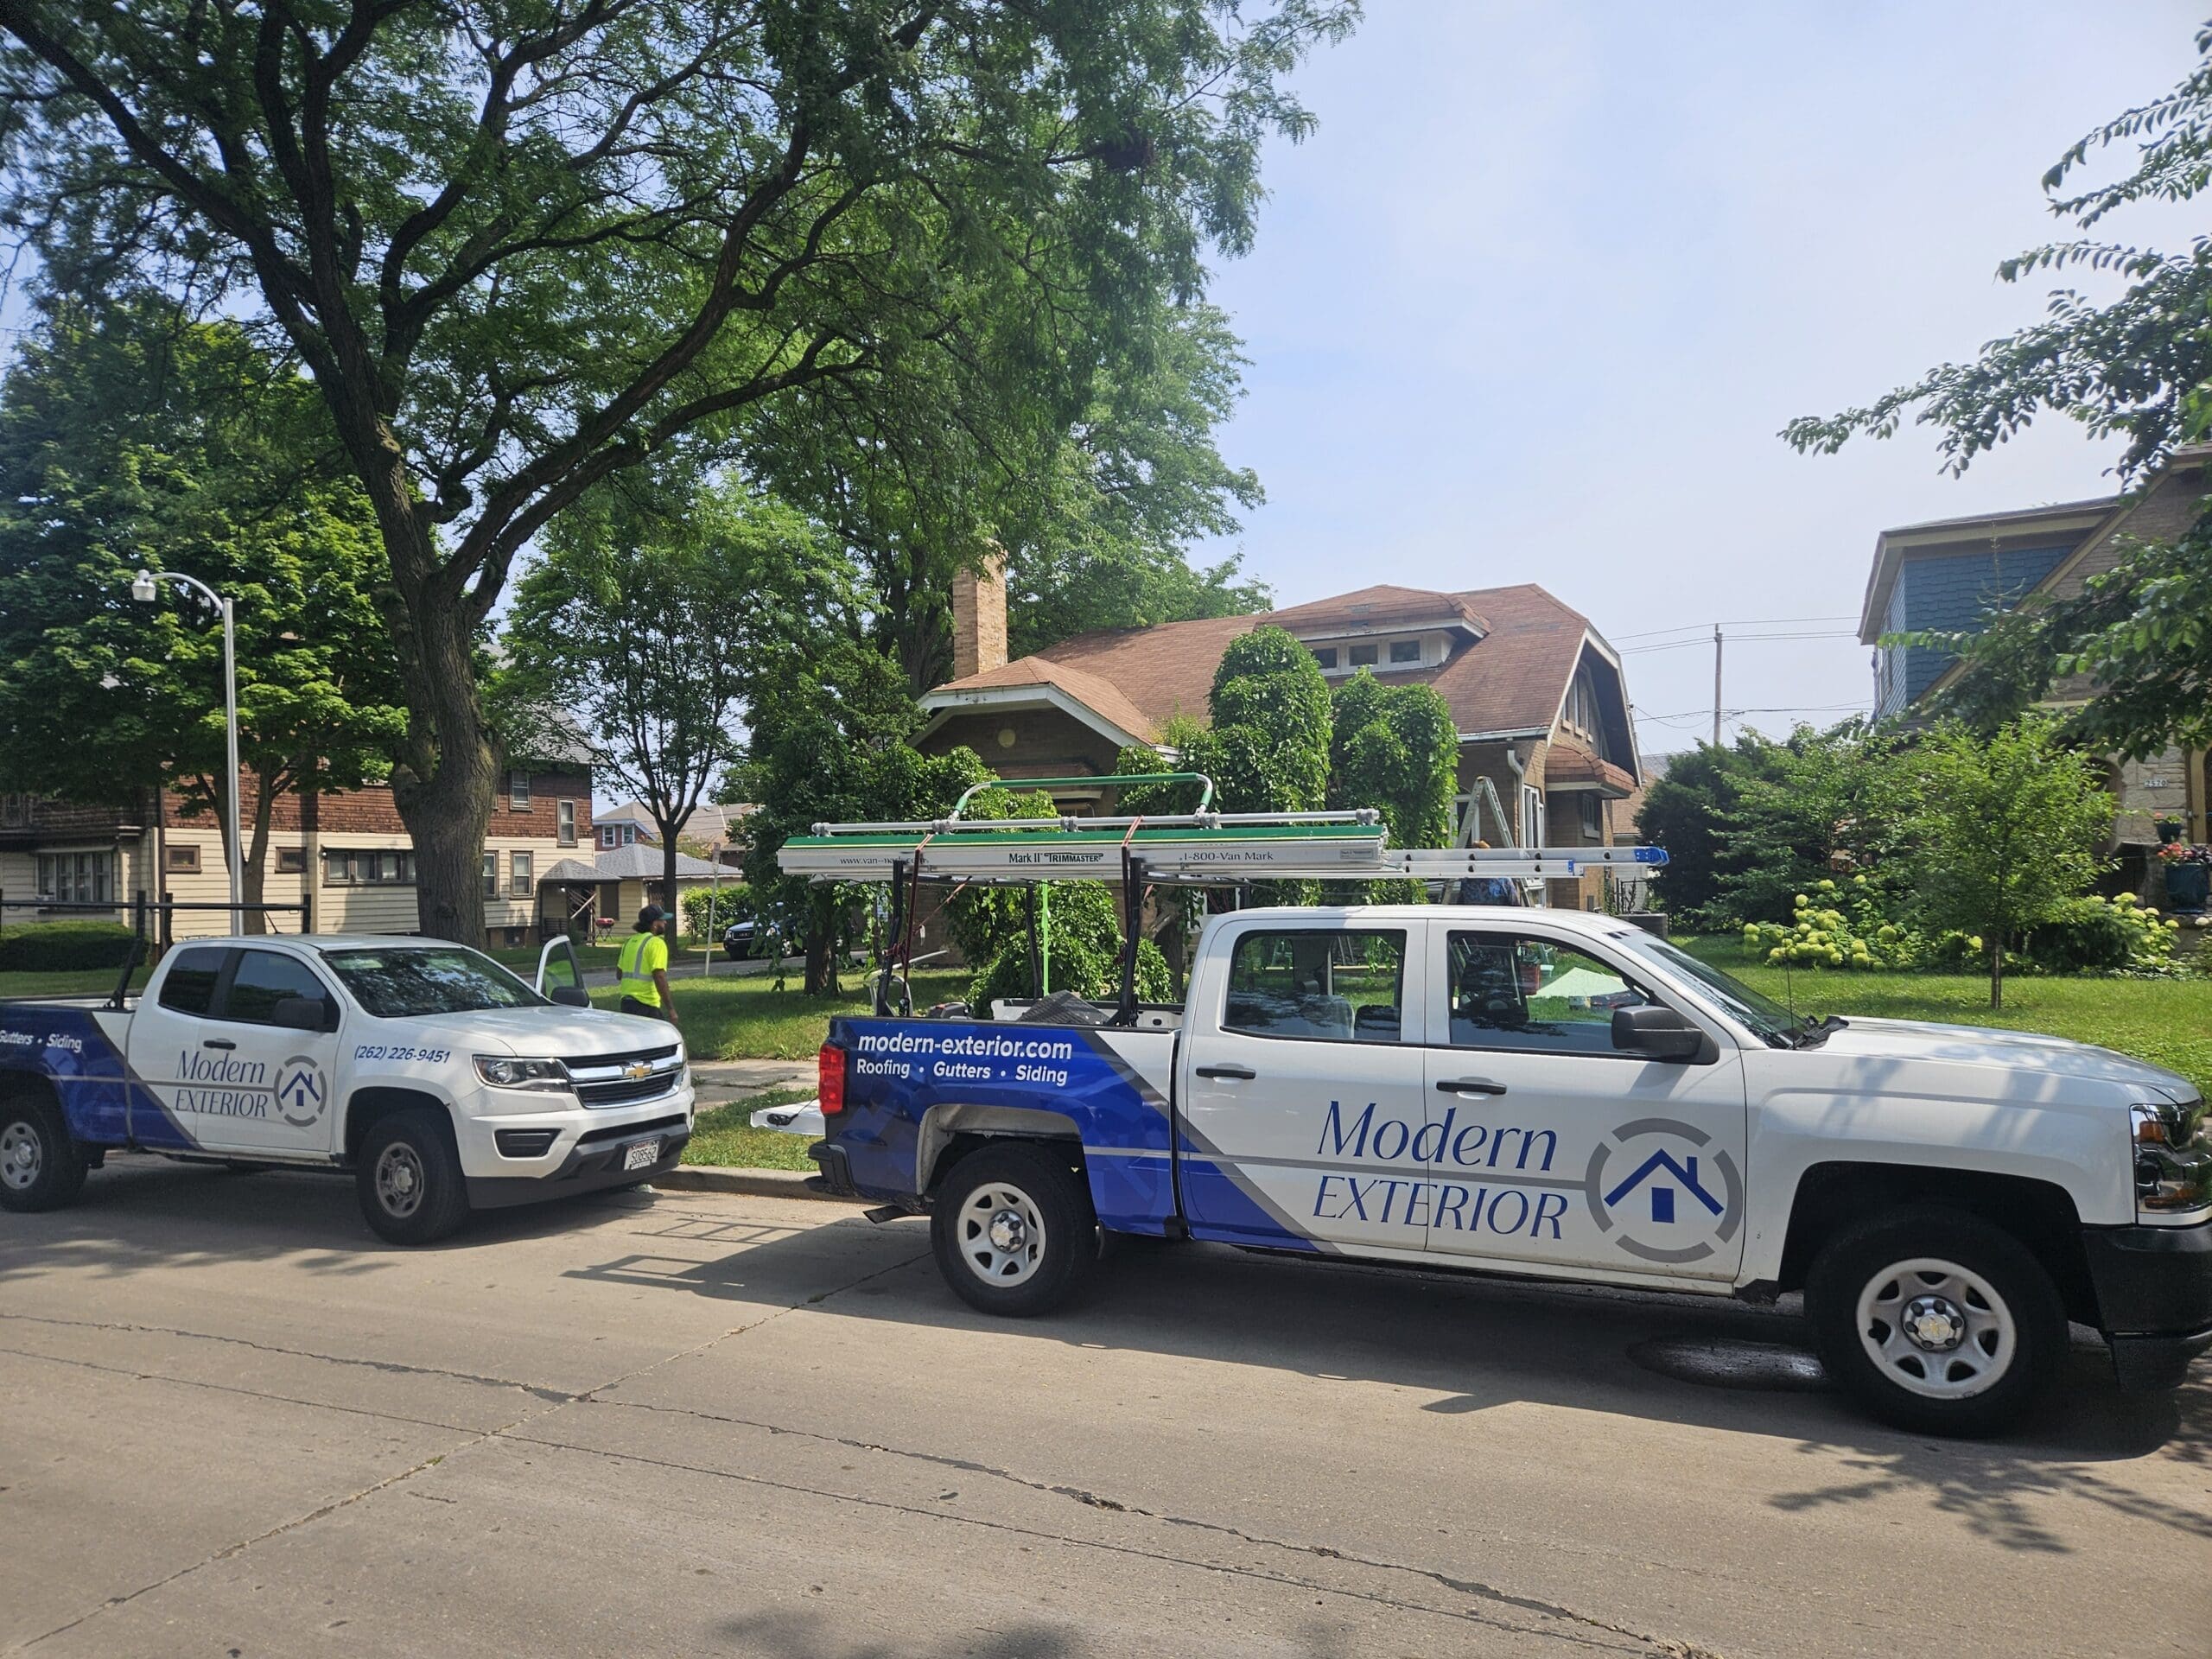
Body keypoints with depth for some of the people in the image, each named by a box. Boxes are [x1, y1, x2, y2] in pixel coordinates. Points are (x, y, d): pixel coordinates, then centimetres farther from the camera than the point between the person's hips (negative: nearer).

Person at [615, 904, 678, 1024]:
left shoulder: (629, 941, 14)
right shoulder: (656, 943, -11)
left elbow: (619, 972, 20)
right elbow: (659, 977, -20)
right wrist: (670, 1009, -18)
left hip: (626, 1002, 9)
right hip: (646, 1005, -9)